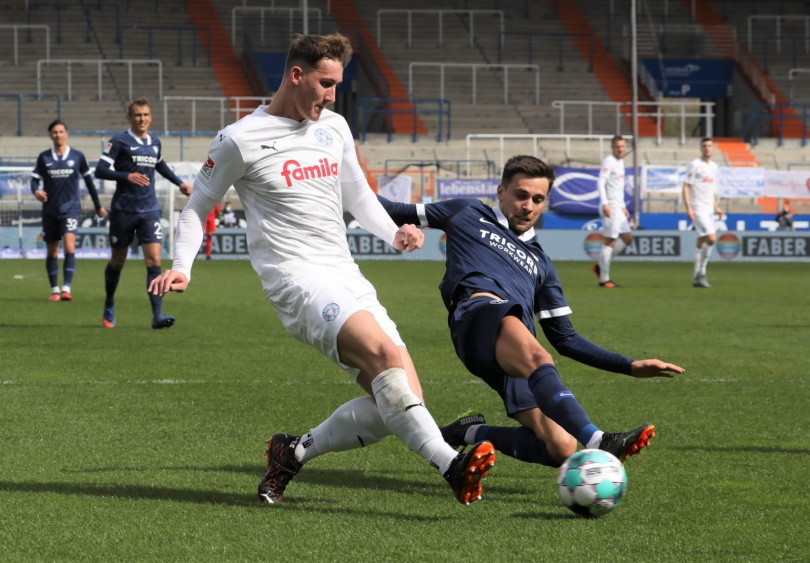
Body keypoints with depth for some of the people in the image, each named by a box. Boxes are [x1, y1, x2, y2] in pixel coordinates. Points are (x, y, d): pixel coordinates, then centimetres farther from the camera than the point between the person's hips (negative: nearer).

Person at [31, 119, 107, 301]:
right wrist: (36, 191, -22)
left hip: (70, 208, -2)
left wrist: (98, 206, 17)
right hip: (50, 210, 2)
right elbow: (35, 179, 3)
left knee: (69, 246, -19)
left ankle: (66, 289, -23)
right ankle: (54, 290, 19)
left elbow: (88, 181, 11)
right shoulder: (44, 157, 4)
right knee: (52, 251, 7)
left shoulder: (77, 156, 2)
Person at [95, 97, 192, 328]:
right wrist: (127, 176, -25)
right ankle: (109, 308, 32)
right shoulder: (119, 141, -6)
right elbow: (100, 170, -13)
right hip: (123, 211, -3)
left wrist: (179, 183, 27)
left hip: (149, 211, 3)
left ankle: (157, 315, -17)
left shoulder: (155, 142, 11)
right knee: (118, 261, 9)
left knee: (154, 260, -11)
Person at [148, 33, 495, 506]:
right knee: (383, 350, -31)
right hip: (297, 280, -7)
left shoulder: (334, 128, 15)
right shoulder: (240, 140, -1)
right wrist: (182, 268, -6)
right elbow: (198, 208, 9)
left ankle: (295, 452, 12)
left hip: (347, 278, 7)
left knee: (394, 404, -6)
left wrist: (395, 233, 10)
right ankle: (452, 466, -40)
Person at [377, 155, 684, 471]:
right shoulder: (468, 216, 29)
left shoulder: (540, 263, 37)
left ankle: (471, 434, -1)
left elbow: (565, 339, 35)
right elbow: (398, 213, 32)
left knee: (561, 449, -20)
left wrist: (631, 367, 28)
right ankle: (599, 444, -58)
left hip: (514, 358, 5)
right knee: (536, 358, -39)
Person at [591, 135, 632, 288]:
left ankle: (600, 266, 12)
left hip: (618, 207, 10)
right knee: (610, 241, -9)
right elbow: (600, 183, -19)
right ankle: (604, 279, -4)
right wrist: (605, 204, -27)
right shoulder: (608, 162, -10)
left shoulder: (620, 162, 19)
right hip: (610, 207, -10)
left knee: (628, 238, 9)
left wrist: (623, 206, 25)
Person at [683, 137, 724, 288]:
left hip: (709, 210, 7)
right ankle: (701, 273, -11)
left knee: (702, 244, 7)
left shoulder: (714, 167, 16)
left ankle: (697, 278, 11)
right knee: (711, 238, -19)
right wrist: (688, 208, -18)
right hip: (698, 208, -7)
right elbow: (686, 187, -10)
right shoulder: (694, 165, -6)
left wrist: (716, 207, 18)